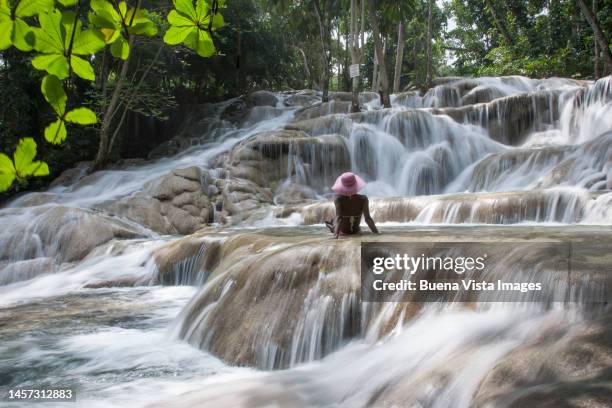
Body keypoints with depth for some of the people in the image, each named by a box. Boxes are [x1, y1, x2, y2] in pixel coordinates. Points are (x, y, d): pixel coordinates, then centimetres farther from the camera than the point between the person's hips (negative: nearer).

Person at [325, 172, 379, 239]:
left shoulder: (339, 199, -26)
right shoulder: (363, 199, -24)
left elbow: (338, 217, -35)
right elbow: (368, 218, -27)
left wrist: (336, 234, -42)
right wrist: (377, 232, -22)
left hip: (342, 231, -1)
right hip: (355, 231, 2)